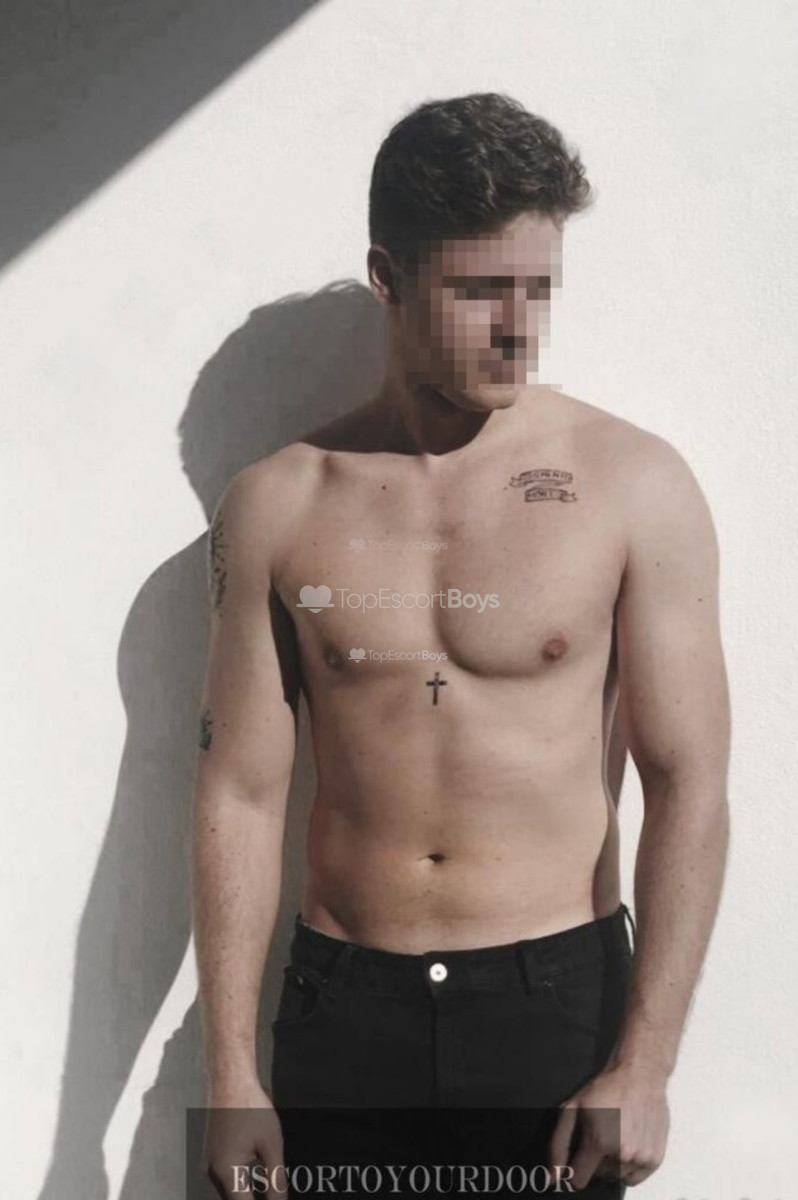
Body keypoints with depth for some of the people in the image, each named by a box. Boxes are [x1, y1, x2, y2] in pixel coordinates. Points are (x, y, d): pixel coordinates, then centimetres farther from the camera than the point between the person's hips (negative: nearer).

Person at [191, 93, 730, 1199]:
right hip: (343, 999, 1)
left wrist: (645, 1066, -10)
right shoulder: (277, 506, -3)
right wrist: (230, 1072, -1)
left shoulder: (634, 486, -8)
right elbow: (241, 793, -1)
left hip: (558, 993, -1)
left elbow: (689, 786, -7)